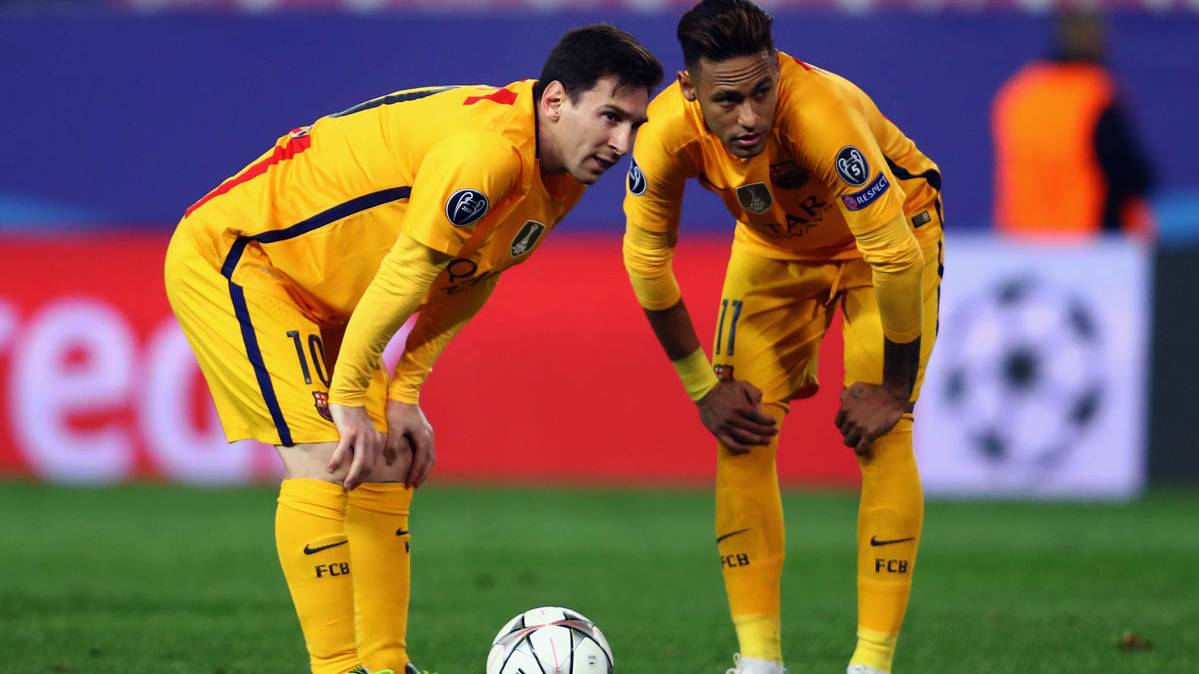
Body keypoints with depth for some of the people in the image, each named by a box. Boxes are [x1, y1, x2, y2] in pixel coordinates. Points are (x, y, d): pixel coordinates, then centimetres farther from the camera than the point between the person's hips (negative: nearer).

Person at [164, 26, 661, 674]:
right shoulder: (487, 151, -32)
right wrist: (349, 402, -23)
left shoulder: (559, 181, -1)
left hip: (319, 294, 10)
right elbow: (402, 279, -30)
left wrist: (403, 395, 0)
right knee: (325, 460, -18)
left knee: (382, 468, 5)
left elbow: (465, 286, 7)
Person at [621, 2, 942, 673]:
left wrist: (892, 391, -25)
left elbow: (894, 257, -35)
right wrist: (703, 386, -9)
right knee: (742, 432, -7)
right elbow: (647, 258, -13)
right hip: (774, 244, 4)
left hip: (894, 230, -4)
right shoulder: (667, 133, -30)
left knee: (884, 435, -16)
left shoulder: (822, 116, -43)